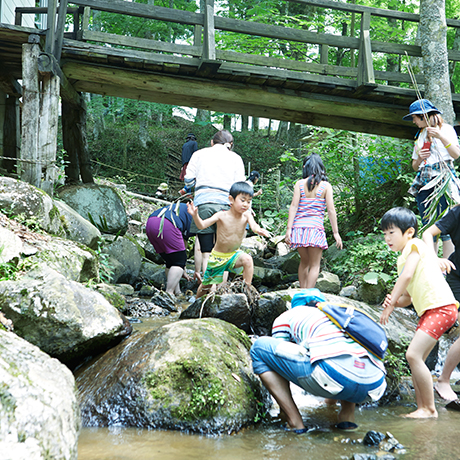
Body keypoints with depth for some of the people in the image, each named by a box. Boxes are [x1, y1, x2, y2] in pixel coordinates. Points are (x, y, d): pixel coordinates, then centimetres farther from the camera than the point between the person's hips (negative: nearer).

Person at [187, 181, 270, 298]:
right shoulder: (221, 216, -19)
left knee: (247, 259, -32)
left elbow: (253, 225, -31)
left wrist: (258, 230, -56)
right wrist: (195, 215, -45)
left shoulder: (246, 215, -13)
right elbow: (202, 225, -25)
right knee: (207, 284, 10)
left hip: (234, 254, 1)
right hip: (218, 256, -1)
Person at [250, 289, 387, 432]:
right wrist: (330, 399, 70)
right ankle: (348, 415, 20)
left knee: (260, 347, 14)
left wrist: (284, 406, 46)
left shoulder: (287, 317, 26)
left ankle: (296, 423, 7)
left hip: (334, 375, -6)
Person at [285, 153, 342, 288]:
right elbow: (331, 210, -2)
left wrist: (289, 229, -5)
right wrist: (335, 232, 1)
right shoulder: (326, 186, 1)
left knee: (304, 262, 20)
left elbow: (294, 206, -4)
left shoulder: (300, 184, 3)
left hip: (299, 227, 3)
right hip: (315, 228, -2)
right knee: (314, 265, 5)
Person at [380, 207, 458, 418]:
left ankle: (429, 408, -9)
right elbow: (407, 298, 21)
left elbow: (406, 276, -17)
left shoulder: (415, 245, -3)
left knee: (414, 354, -17)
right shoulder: (404, 258, 23)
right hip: (428, 311, 10)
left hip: (441, 307, -10)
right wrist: (394, 302, -1)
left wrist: (390, 304, -12)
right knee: (415, 359, 8)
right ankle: (422, 408, 13)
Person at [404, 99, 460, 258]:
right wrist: (419, 158, 3)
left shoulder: (446, 129, 8)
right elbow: (415, 166, 25)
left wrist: (441, 136, -15)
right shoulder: (420, 135, 25)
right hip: (423, 182, 6)